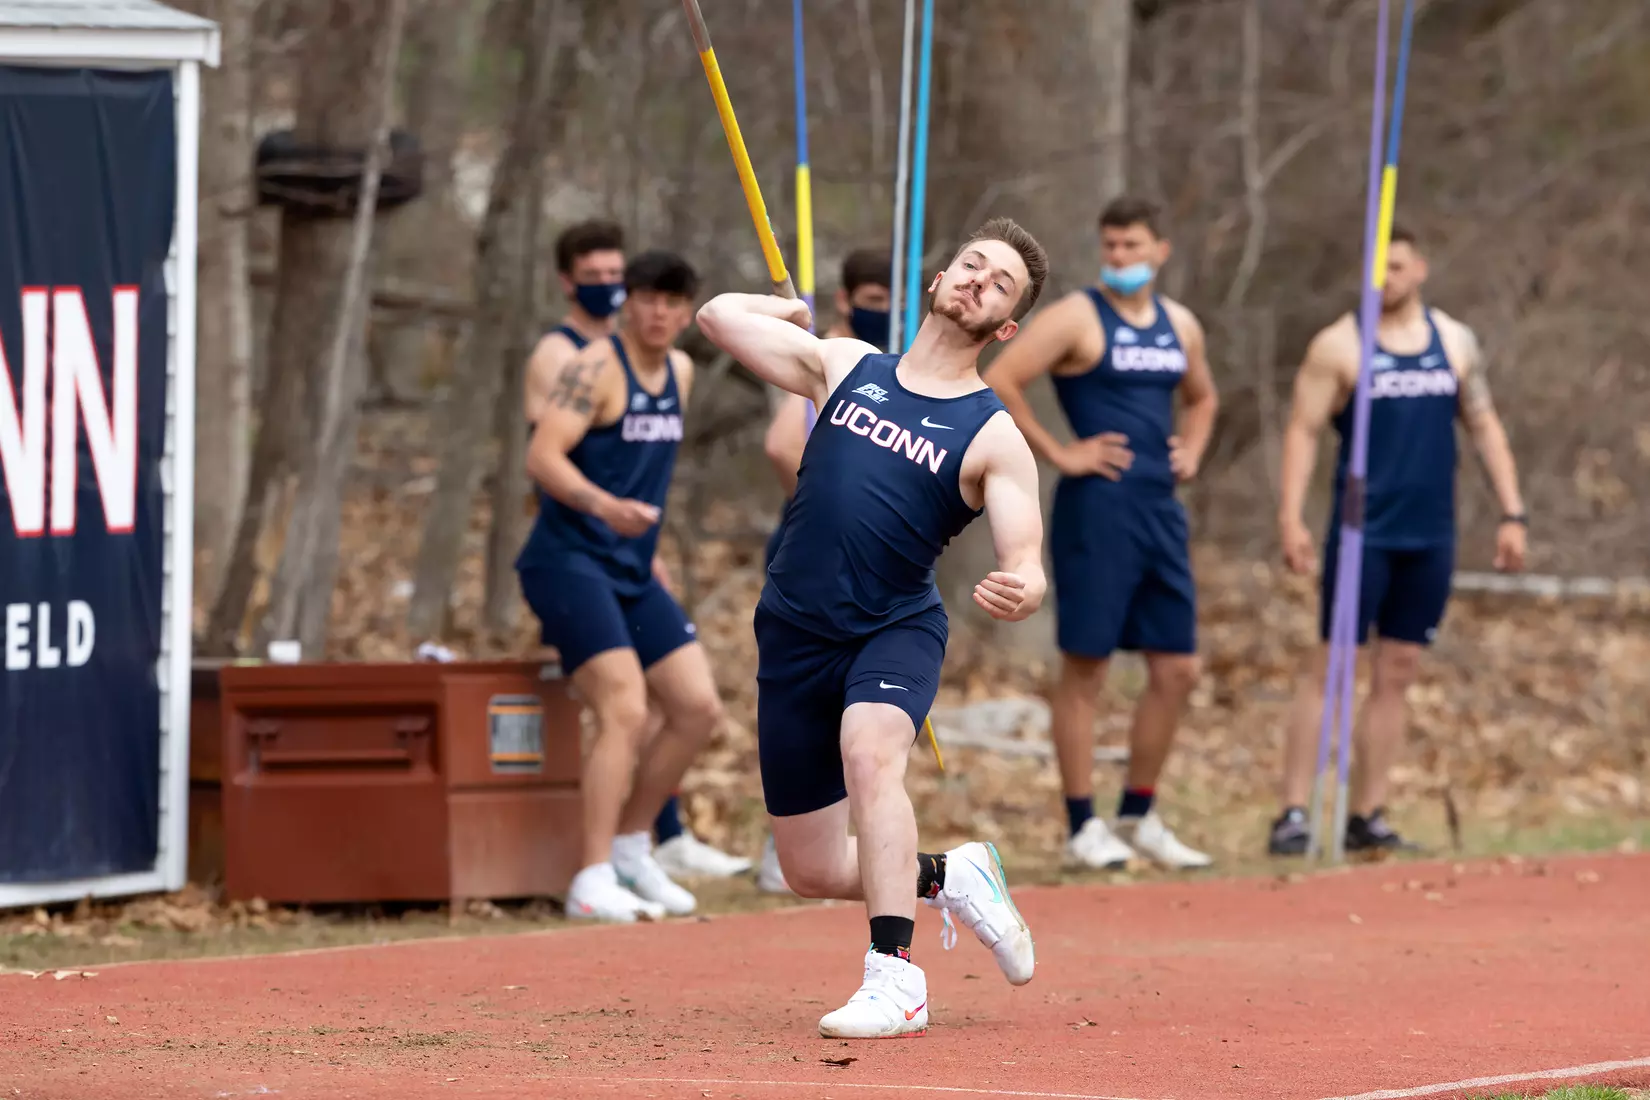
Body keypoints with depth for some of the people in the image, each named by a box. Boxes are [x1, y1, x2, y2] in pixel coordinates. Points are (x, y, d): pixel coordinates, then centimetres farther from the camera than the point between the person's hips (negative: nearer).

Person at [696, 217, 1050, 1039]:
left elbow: (1027, 562, -14)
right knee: (813, 873, 7)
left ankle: (896, 981, -37)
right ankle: (949, 877, 37)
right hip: (795, 633, 4)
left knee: (869, 748, -37)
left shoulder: (993, 438, -3)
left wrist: (1019, 592, -36)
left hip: (897, 629, -4)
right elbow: (717, 315, 10)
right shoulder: (844, 365, 7)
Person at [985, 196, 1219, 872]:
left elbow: (1201, 397, 33)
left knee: (1176, 670, 7)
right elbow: (998, 382, -14)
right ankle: (1082, 827, 1)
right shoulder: (1077, 319, -6)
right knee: (1085, 668, -3)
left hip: (1161, 511, 7)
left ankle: (1138, 816, 19)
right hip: (1097, 508, -7)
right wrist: (1057, 454, -14)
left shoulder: (1180, 327, 14)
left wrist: (1191, 452, 14)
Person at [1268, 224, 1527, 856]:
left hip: (1430, 537, 4)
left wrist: (1512, 513, 10)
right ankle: (1293, 814, -7)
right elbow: (1303, 431, -4)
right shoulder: (1339, 345, -2)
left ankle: (1367, 816, 12)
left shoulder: (1456, 343, 10)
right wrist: (1290, 518, -14)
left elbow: (1485, 427, 16)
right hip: (1363, 535, -4)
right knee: (1330, 668, -7)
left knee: (1397, 674, 6)